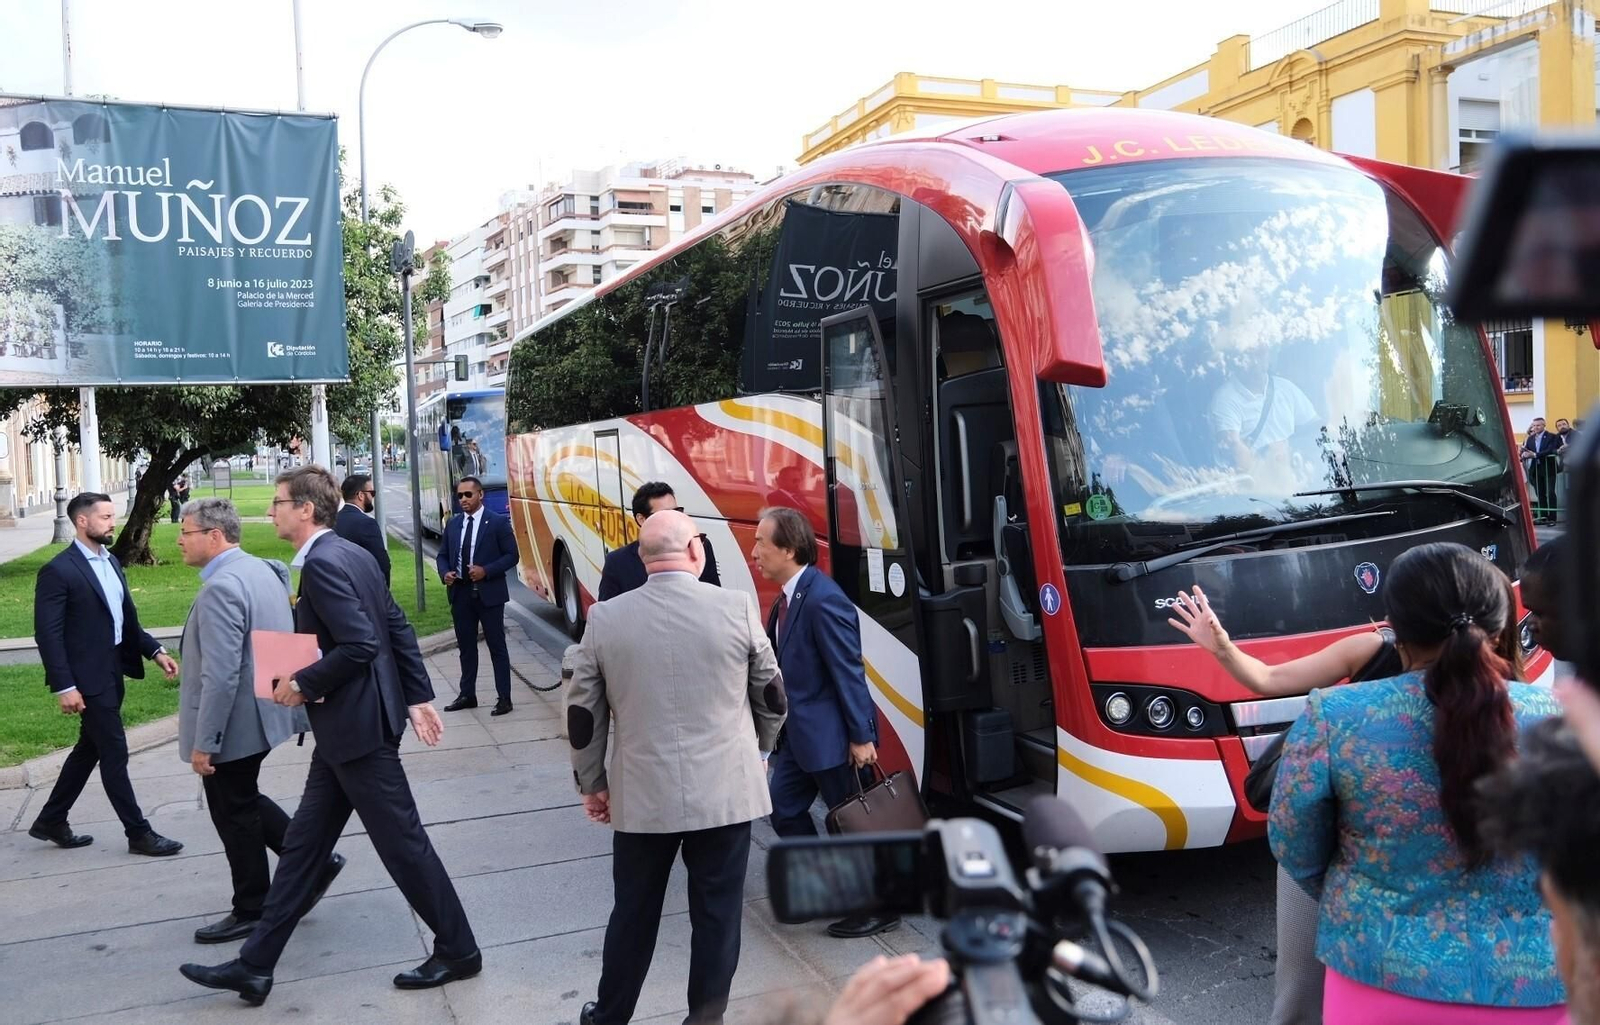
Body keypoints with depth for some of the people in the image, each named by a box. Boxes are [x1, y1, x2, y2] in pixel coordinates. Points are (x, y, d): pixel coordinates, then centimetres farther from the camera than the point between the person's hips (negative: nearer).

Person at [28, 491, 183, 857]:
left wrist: (155, 651, 5)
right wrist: (65, 686, -21)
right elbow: (48, 634, -17)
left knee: (89, 749, 18)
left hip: (113, 672, 9)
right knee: (114, 754, -1)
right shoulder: (58, 571, -15)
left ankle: (51, 821, 33)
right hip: (88, 677, -8)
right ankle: (139, 833, 9)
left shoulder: (110, 561, 10)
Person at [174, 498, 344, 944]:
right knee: (242, 801, 21)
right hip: (261, 711, 9)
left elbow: (221, 675, -26)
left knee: (234, 812, 6)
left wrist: (204, 741, -21)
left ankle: (250, 911, 20)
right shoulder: (262, 569, 7)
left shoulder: (221, 587, -23)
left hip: (236, 721, -9)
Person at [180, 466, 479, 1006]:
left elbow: (360, 645, -27)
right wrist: (418, 695, 13)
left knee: (403, 842, 2)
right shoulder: (352, 555, 10)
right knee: (304, 841, 14)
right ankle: (255, 965, 23)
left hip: (357, 727, -10)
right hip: (348, 726, 10)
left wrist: (303, 684, -15)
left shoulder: (322, 563, -19)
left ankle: (457, 950, 15)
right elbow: (399, 627, 12)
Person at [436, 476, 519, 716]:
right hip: (460, 593, 5)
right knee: (466, 647, 14)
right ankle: (467, 695, 24)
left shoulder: (498, 522, -6)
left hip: (488, 593, -5)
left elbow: (511, 556, -6)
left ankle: (504, 698, 6)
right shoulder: (453, 524, 10)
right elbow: (442, 555, 15)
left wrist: (486, 571, -19)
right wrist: (445, 573, -6)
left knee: (497, 647, 1)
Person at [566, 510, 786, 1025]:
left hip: (641, 796, 2)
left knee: (633, 916, 17)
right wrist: (755, 751, 23)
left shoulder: (605, 618, -4)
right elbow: (772, 697, 4)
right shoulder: (737, 607, -7)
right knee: (717, 917, 10)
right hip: (726, 792, -1)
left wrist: (591, 784, 16)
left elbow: (583, 714, 2)